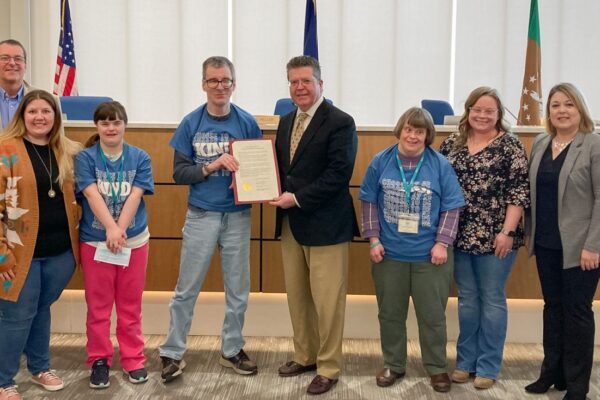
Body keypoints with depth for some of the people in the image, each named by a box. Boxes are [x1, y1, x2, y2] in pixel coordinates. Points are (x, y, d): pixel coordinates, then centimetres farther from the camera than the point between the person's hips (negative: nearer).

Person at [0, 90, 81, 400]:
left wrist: (75, 239, 12)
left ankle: (40, 368, 36)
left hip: (60, 251, 4)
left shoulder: (67, 152, 7)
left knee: (42, 310, 18)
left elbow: (73, 196, 18)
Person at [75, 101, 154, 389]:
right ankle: (99, 360, 21)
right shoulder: (85, 158, -2)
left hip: (134, 241, 1)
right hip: (94, 242, -1)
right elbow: (92, 195, -13)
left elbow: (135, 196, -8)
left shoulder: (139, 158, 2)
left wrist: (120, 229, -19)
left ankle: (134, 360, 22)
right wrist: (110, 228, -26)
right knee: (98, 306, 7)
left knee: (130, 305, 10)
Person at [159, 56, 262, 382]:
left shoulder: (247, 123, -1)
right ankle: (172, 353, 18)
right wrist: (213, 166, -19)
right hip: (201, 215, -1)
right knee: (186, 289, 5)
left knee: (238, 289, 11)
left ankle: (232, 350, 27)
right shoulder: (191, 123, -2)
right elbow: (179, 173, -4)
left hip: (237, 216, 1)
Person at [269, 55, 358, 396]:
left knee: (327, 301, 1)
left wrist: (298, 198, -19)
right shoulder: (286, 122, 13)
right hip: (291, 223, 7)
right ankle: (305, 356, 31)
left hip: (325, 225, -7)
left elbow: (338, 175, -19)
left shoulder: (340, 122, -11)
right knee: (297, 296, 15)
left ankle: (328, 368, 15)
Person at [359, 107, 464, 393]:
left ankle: (437, 367, 26)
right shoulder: (381, 161, -1)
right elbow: (369, 203, 3)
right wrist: (374, 239, -4)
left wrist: (442, 243, -9)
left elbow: (451, 209, -3)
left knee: (432, 315, 10)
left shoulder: (440, 165, -5)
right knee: (390, 313, 14)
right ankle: (393, 365, 30)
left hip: (429, 255, -1)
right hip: (389, 253, 2)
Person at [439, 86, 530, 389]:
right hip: (459, 236, 4)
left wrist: (507, 231, -14)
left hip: (494, 237, -4)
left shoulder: (510, 145, -5)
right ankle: (465, 361, 26)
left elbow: (520, 191, -9)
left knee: (492, 300, 6)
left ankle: (488, 367, 17)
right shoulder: (452, 143, 8)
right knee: (467, 299, 13)